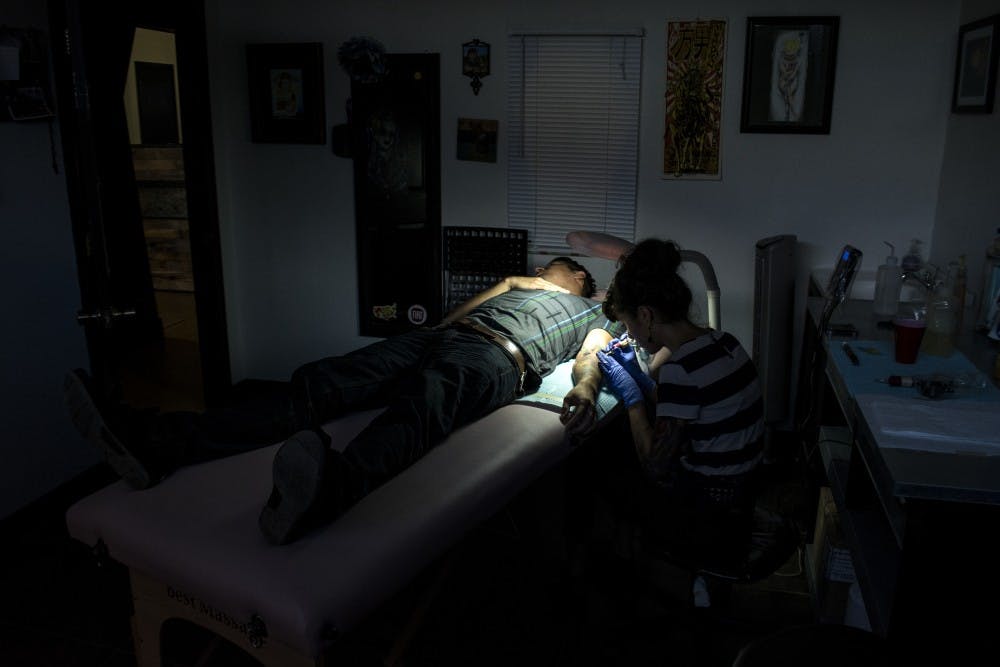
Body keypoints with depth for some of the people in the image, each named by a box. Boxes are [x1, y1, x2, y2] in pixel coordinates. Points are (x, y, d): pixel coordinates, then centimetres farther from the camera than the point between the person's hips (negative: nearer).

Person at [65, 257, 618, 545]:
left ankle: (327, 487, -74)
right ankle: (162, 442, -34)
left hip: (497, 356, -6)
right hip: (437, 339, 6)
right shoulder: (514, 287, 44)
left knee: (421, 405, -42)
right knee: (319, 384, -19)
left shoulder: (590, 314, 33)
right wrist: (508, 284, 29)